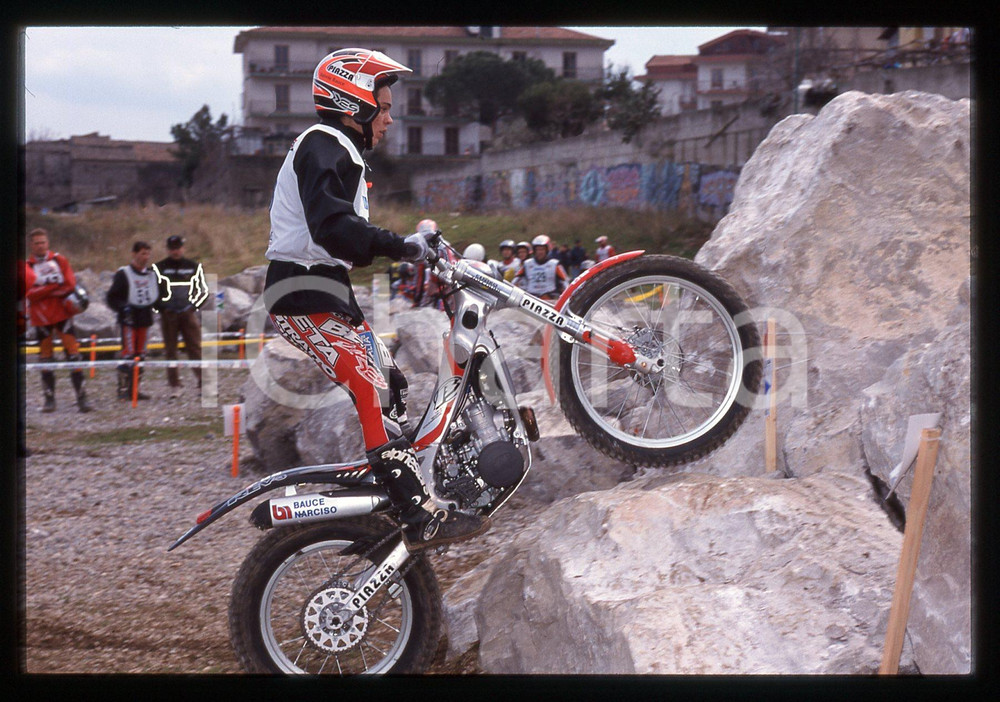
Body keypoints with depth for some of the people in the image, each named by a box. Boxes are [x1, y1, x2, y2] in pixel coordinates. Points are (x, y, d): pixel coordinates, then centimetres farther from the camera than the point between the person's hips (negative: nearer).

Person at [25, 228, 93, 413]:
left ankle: (81, 397, -9)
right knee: (46, 359, 5)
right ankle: (49, 398, 12)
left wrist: (43, 290, -12)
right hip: (41, 318, 0)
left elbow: (70, 284, -5)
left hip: (62, 314, 0)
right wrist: (54, 287, -18)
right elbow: (29, 293, -9)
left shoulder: (59, 260, 6)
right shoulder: (27, 266, 4)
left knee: (73, 354, -7)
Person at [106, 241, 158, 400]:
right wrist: (124, 307, -21)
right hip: (129, 320, -7)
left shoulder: (151, 274, 11)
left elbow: (156, 294, 25)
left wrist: (152, 304, 7)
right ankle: (123, 390, -9)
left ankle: (134, 390, 14)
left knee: (140, 355, 8)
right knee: (128, 354, -13)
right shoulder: (123, 274, -8)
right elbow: (112, 298, -7)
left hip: (145, 319, 7)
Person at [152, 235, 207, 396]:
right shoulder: (159, 268, 4)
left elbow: (203, 289, 14)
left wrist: (193, 305, 2)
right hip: (168, 315, 0)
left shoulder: (194, 267, 9)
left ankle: (203, 382, -7)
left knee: (195, 348, -6)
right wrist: (161, 308, -2)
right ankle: (174, 386, 5)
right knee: (170, 351, 1)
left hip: (188, 312, 0)